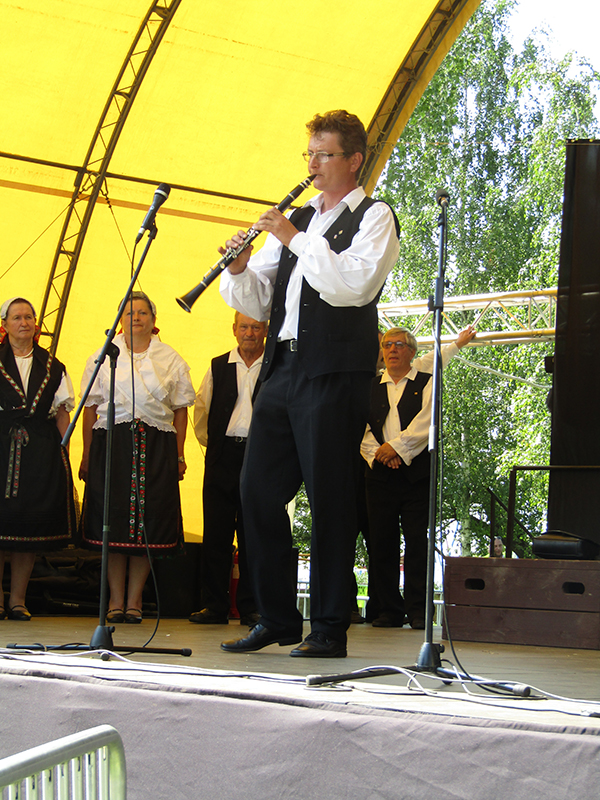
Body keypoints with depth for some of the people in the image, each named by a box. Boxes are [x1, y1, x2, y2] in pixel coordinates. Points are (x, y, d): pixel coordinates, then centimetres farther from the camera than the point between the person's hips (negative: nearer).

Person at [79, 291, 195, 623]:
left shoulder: (170, 359, 11)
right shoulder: (103, 357, 10)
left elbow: (180, 409, 9)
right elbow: (91, 407, 7)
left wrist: (179, 455, 2)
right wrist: (87, 454, 0)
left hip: (156, 446, 1)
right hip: (111, 443, 0)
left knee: (148, 522, -2)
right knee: (113, 520, -3)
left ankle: (134, 601, 4)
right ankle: (116, 600, 3)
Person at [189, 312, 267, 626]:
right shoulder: (218, 366, 13)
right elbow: (201, 410, 16)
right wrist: (211, 444, 10)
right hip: (223, 456, 2)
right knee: (216, 532, 0)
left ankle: (250, 607, 4)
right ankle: (214, 605, 5)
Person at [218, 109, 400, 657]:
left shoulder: (374, 216, 3)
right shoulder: (297, 220, 22)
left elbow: (354, 284, -16)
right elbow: (257, 303, 20)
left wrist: (296, 239, -13)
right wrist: (240, 269, 0)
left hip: (334, 372, -7)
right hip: (282, 369, 7)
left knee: (329, 503, -5)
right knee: (258, 492, 4)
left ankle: (329, 629, 3)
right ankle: (277, 619, 15)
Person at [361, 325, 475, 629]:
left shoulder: (427, 382, 7)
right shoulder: (370, 387, 15)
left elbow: (425, 422, -6)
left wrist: (396, 447, -13)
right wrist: (377, 453, -10)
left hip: (417, 474, -2)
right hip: (380, 474, 3)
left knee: (417, 543, -6)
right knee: (381, 543, 0)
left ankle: (417, 611, -3)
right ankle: (388, 610, 7)